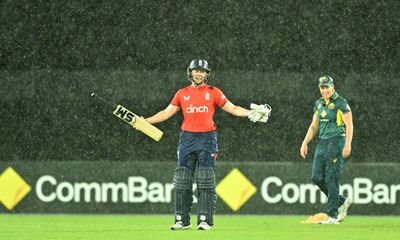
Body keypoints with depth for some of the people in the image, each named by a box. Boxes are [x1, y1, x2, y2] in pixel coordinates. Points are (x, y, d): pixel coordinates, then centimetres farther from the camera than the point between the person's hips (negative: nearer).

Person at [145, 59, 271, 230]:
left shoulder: (213, 92, 6)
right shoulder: (182, 93, 12)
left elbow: (233, 109, 6)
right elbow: (167, 113, 14)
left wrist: (251, 113, -8)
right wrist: (144, 121, 7)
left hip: (207, 139, -2)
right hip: (187, 138, 2)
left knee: (206, 182, -7)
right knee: (182, 181, 0)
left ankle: (205, 220, -6)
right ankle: (182, 220, 5)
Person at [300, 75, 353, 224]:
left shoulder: (340, 103, -8)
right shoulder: (319, 104, 14)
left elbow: (349, 124, -13)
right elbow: (314, 126, 21)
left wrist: (348, 144, -23)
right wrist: (305, 143, 14)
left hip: (336, 142, -8)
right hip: (322, 143, 8)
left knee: (331, 179, -9)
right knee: (316, 177, 2)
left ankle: (332, 216, -6)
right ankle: (341, 202, 18)